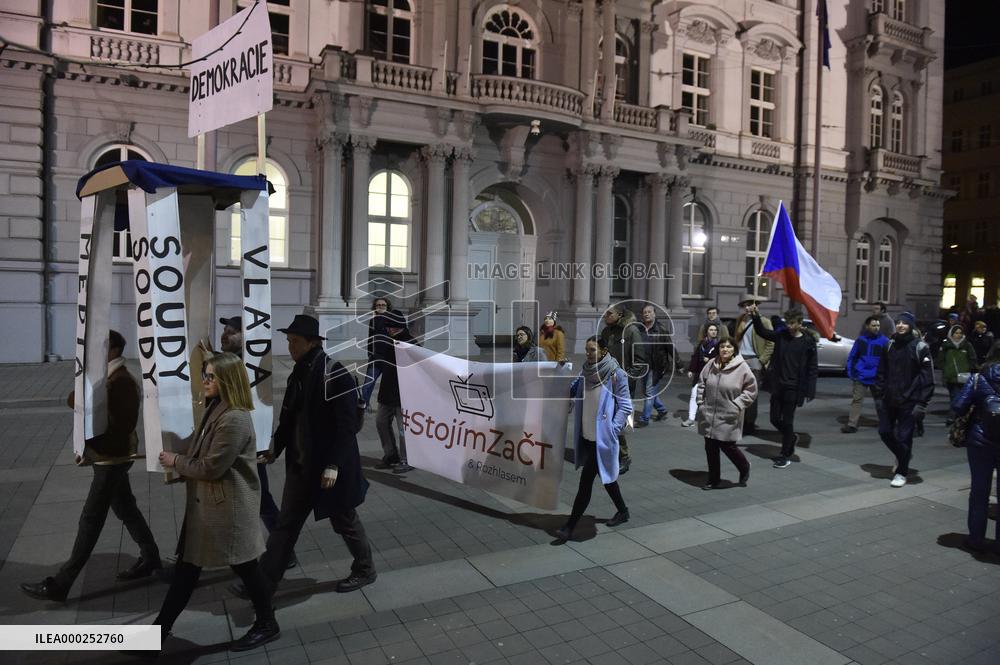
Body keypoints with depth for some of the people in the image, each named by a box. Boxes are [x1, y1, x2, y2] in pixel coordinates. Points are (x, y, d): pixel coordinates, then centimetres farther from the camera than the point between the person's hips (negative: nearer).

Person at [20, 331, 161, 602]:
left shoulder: (122, 382, -20)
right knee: (125, 508, 18)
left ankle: (60, 584, 6)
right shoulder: (107, 377, 11)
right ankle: (150, 558, 30)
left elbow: (122, 424, -25)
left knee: (91, 519, -2)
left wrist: (91, 449, -23)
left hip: (111, 459, -10)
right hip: (110, 457, 10)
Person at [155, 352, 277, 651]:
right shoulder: (215, 409, 9)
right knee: (187, 564, 16)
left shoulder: (235, 419, -24)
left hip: (229, 505, -9)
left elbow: (212, 467, -21)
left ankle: (267, 625, 25)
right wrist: (178, 464, 2)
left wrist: (176, 462, -8)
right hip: (207, 502, 9)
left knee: (244, 565, 6)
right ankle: (161, 627, 29)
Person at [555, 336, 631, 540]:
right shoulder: (586, 371, 5)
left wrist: (612, 429, -16)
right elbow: (572, 392, 12)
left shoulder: (616, 374, -12)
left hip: (602, 437, -7)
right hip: (586, 435, 7)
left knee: (586, 481, -4)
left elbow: (625, 407, -10)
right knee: (605, 476, 21)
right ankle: (622, 511, 41)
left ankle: (570, 526, 4)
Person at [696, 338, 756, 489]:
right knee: (711, 448, 9)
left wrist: (737, 405, -10)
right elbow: (701, 384, 12)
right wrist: (701, 402, 6)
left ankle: (744, 468, 32)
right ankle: (714, 480, 24)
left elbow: (751, 390, -4)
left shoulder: (742, 368, -10)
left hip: (728, 418, -4)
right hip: (709, 415, 4)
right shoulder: (711, 365, 1)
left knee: (727, 446, 0)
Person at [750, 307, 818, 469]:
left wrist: (809, 391, -10)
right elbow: (762, 331, 5)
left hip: (793, 388, -4)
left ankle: (786, 455, 14)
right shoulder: (781, 336, 4)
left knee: (787, 421, 1)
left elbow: (812, 368, -5)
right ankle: (791, 438, 38)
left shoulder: (808, 342, -7)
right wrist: (756, 316, -14)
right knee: (775, 419, 9)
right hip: (778, 385, 4)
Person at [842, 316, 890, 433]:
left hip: (877, 378, -1)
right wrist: (850, 372, 0)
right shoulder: (861, 340, 2)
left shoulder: (884, 341, -5)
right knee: (856, 400, 2)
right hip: (860, 377, 1)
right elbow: (852, 357, 7)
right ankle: (852, 424, 5)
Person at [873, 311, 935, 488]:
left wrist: (922, 400, -15)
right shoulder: (890, 345, 7)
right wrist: (878, 394, 7)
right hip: (889, 399, 5)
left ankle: (901, 472, 16)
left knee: (903, 436, 1)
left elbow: (927, 376, -10)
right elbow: (881, 372, 11)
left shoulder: (920, 347, -7)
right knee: (884, 431, 9)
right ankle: (903, 456, 36)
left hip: (908, 400, -5)